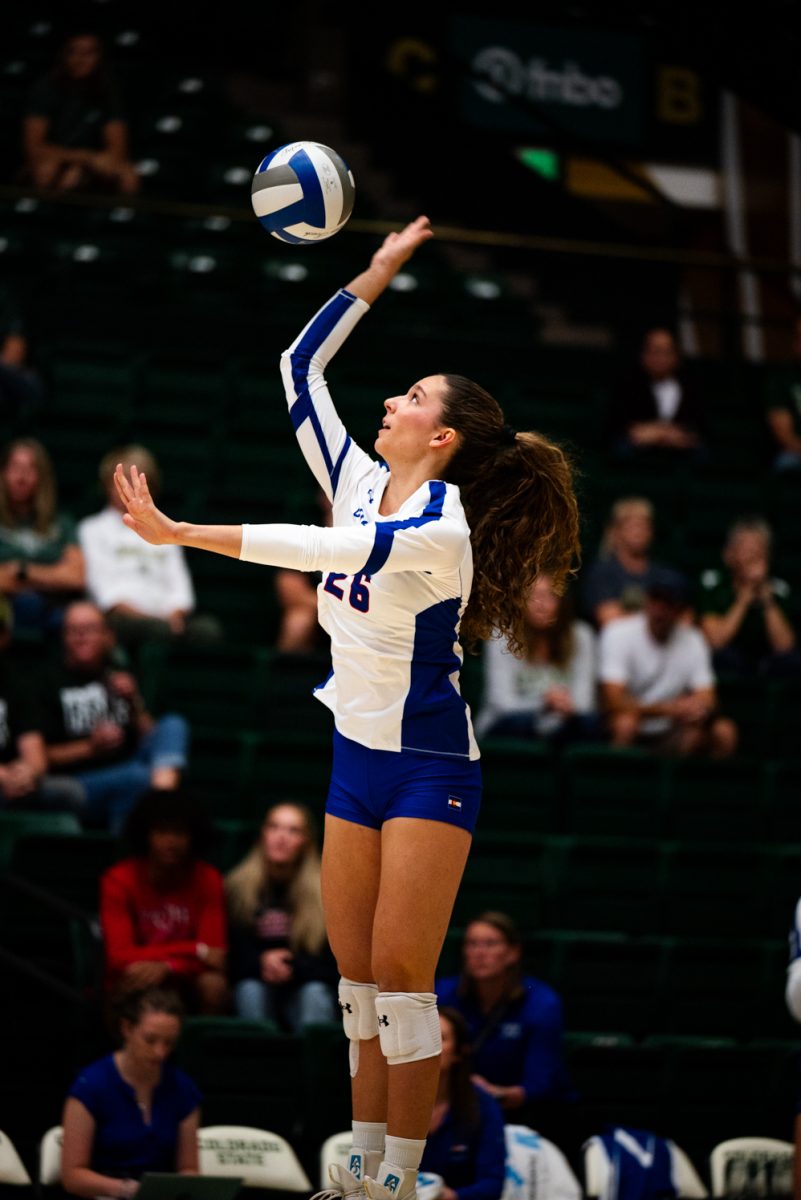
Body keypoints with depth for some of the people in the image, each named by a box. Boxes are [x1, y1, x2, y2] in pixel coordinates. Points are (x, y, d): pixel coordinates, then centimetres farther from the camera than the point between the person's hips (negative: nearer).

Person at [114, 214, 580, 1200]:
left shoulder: (444, 528, -19)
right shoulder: (361, 484, 3)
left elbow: (320, 550, -31)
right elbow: (301, 367, 9)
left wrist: (177, 533, -35)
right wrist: (378, 273, 6)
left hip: (428, 767, -8)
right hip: (356, 757, 8)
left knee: (400, 977, -8)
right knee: (356, 973, 7)